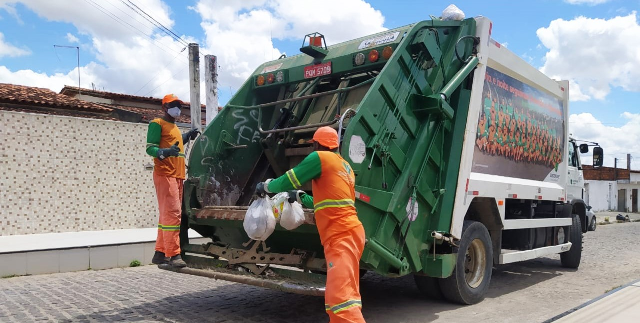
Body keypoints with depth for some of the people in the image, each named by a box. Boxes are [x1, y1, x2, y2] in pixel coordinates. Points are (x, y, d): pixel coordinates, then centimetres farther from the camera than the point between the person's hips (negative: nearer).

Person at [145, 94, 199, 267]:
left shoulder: (175, 127, 24)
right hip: (165, 174, -9)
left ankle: (160, 253, 15)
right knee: (173, 213, -16)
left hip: (178, 175, 9)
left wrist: (187, 137, 23)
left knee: (167, 214, 10)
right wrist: (165, 152, -29)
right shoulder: (157, 123, -1)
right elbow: (150, 148, -11)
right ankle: (173, 254, -16)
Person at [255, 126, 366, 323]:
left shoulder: (321, 158, -3)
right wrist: (300, 197, 40)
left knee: (341, 299, -17)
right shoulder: (345, 167, 24)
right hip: (346, 233, 10)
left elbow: (289, 180, 0)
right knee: (344, 294, 16)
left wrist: (265, 186, 18)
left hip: (341, 236, -10)